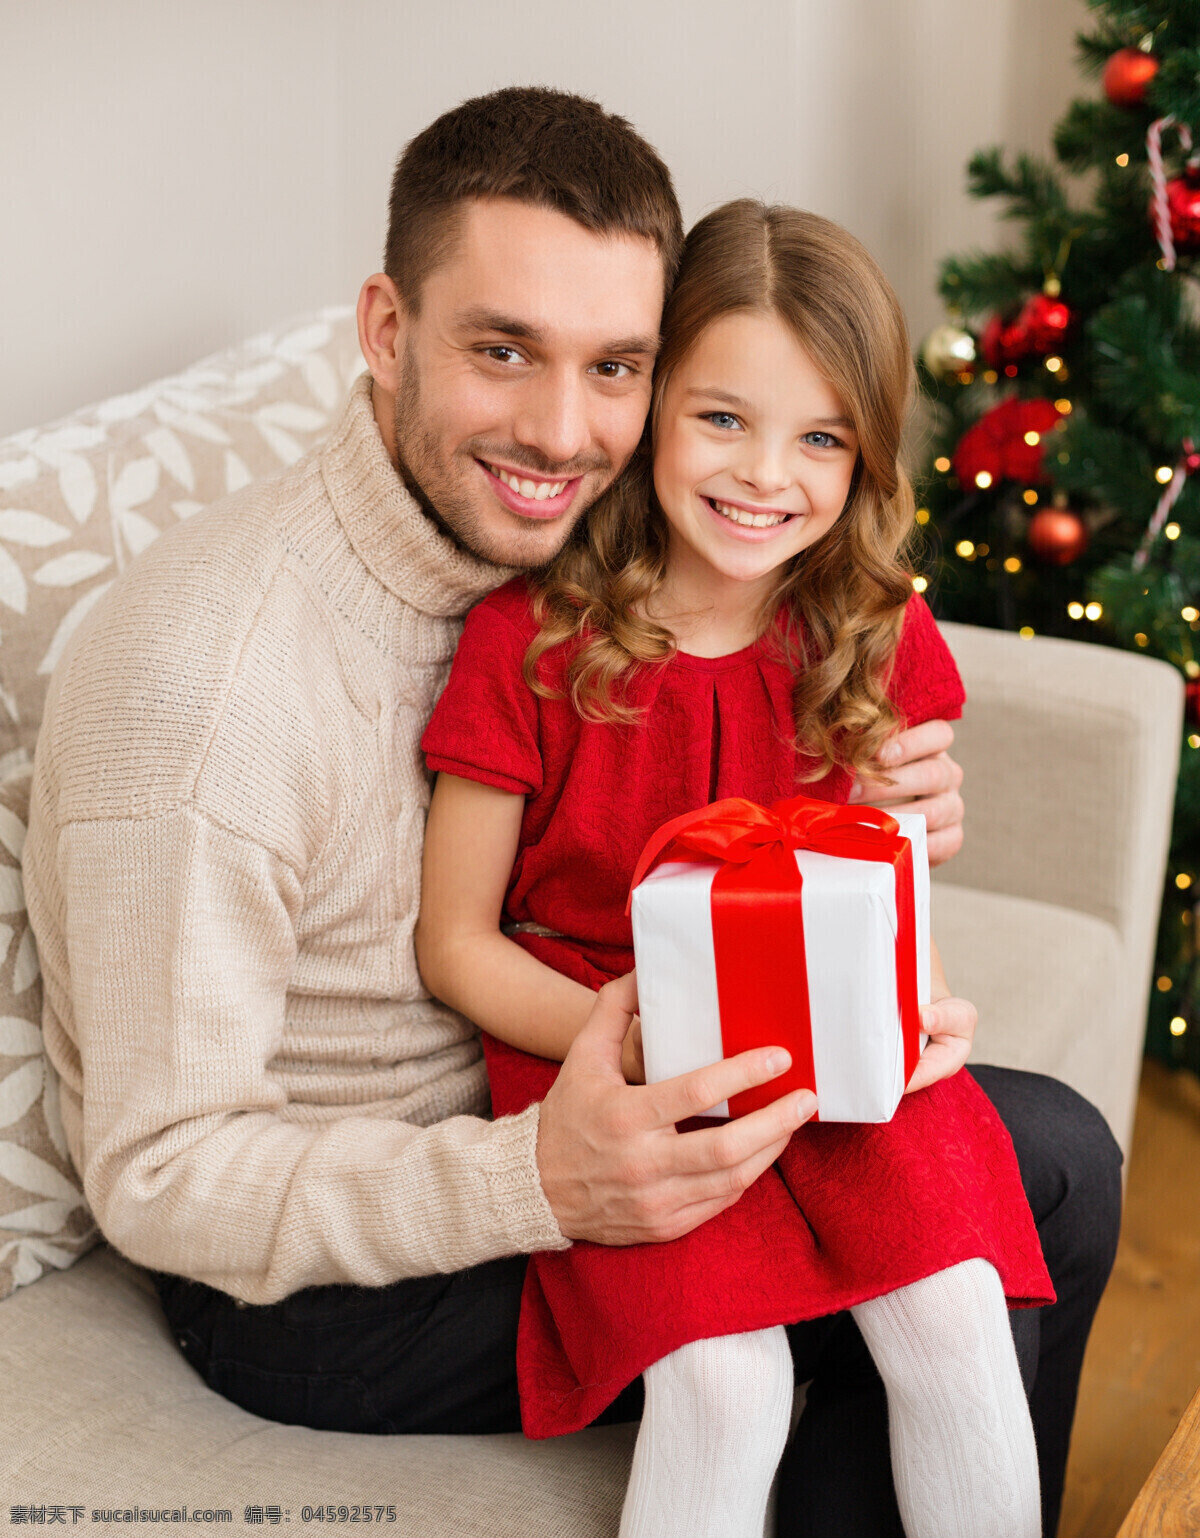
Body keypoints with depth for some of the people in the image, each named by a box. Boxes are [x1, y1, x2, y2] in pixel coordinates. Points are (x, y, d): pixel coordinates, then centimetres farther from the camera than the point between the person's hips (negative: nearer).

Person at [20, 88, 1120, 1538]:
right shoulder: (199, 674, -30)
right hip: (303, 1273, -7)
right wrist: (536, 1183, -39)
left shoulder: (551, 540, -7)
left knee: (1057, 1156, 3)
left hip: (539, 1107, 7)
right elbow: (157, 1178, -24)